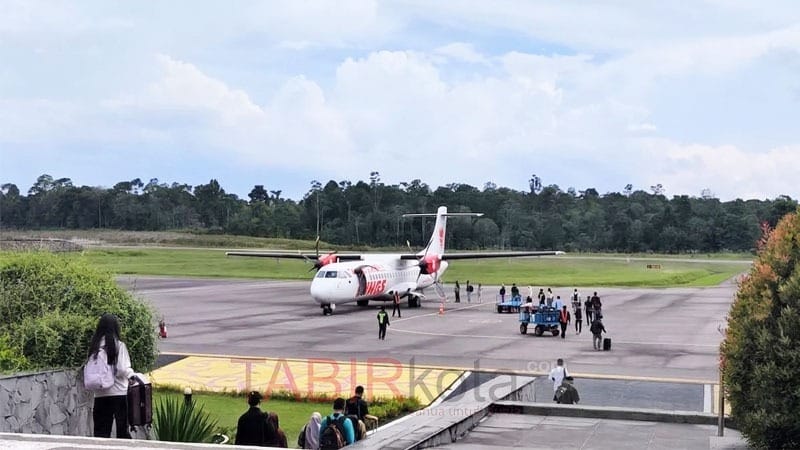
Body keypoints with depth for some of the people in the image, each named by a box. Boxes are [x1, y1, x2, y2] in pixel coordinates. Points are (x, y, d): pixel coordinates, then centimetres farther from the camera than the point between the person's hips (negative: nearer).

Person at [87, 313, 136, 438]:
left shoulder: (94, 346, 3)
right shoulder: (118, 345, -8)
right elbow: (122, 369, -13)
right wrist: (131, 374, 6)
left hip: (100, 394, 3)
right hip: (119, 392, -3)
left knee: (101, 431, 7)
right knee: (122, 428, 7)